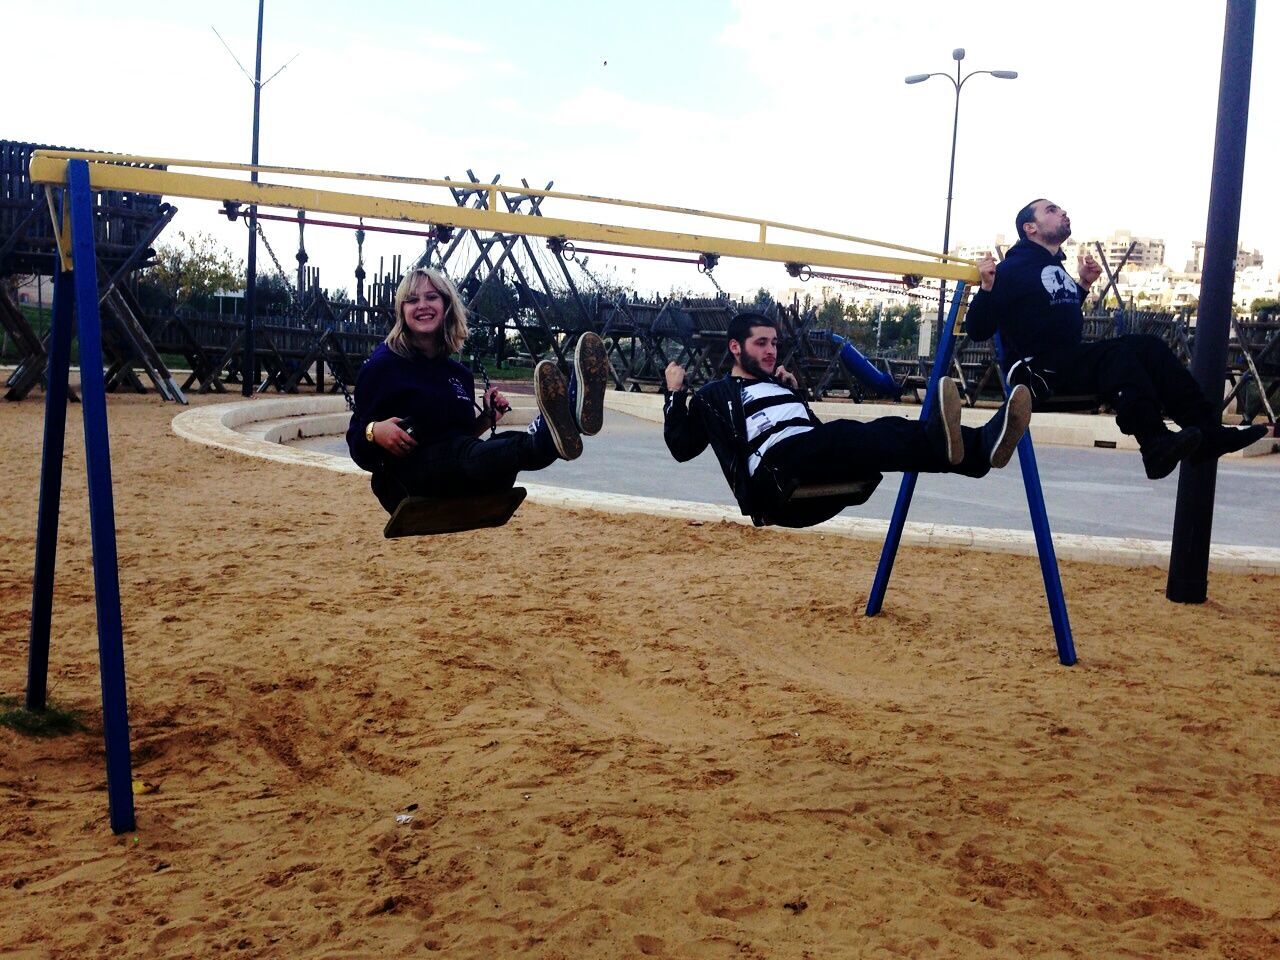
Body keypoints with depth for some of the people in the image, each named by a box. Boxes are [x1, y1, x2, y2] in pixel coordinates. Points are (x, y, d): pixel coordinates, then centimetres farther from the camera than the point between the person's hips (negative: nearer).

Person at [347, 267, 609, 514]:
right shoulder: (383, 365, 2)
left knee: (508, 444, -26)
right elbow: (357, 445, 1)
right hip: (408, 482, -5)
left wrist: (487, 418, 7)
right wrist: (374, 431, -21)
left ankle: (571, 413, -58)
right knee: (463, 453, -38)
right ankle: (544, 440, -68)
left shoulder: (459, 373, 18)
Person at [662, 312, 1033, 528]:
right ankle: (937, 441, -66)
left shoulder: (781, 386, 36)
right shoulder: (714, 394, 20)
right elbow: (682, 447, 10)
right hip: (774, 477, -6)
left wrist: (796, 392, 24)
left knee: (882, 431, -23)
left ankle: (982, 445, -49)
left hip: (824, 484, 7)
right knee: (840, 435, -36)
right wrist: (675, 394, 5)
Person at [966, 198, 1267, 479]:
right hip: (1038, 369, -9)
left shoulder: (1056, 267, 20)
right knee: (1117, 354, -31)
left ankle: (1207, 429, -22)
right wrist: (988, 287, -27)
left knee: (1147, 346, -11)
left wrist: (1084, 284, 22)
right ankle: (1156, 445, -45)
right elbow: (977, 331, -12)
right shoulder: (1012, 269, -7)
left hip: (1071, 359, 9)